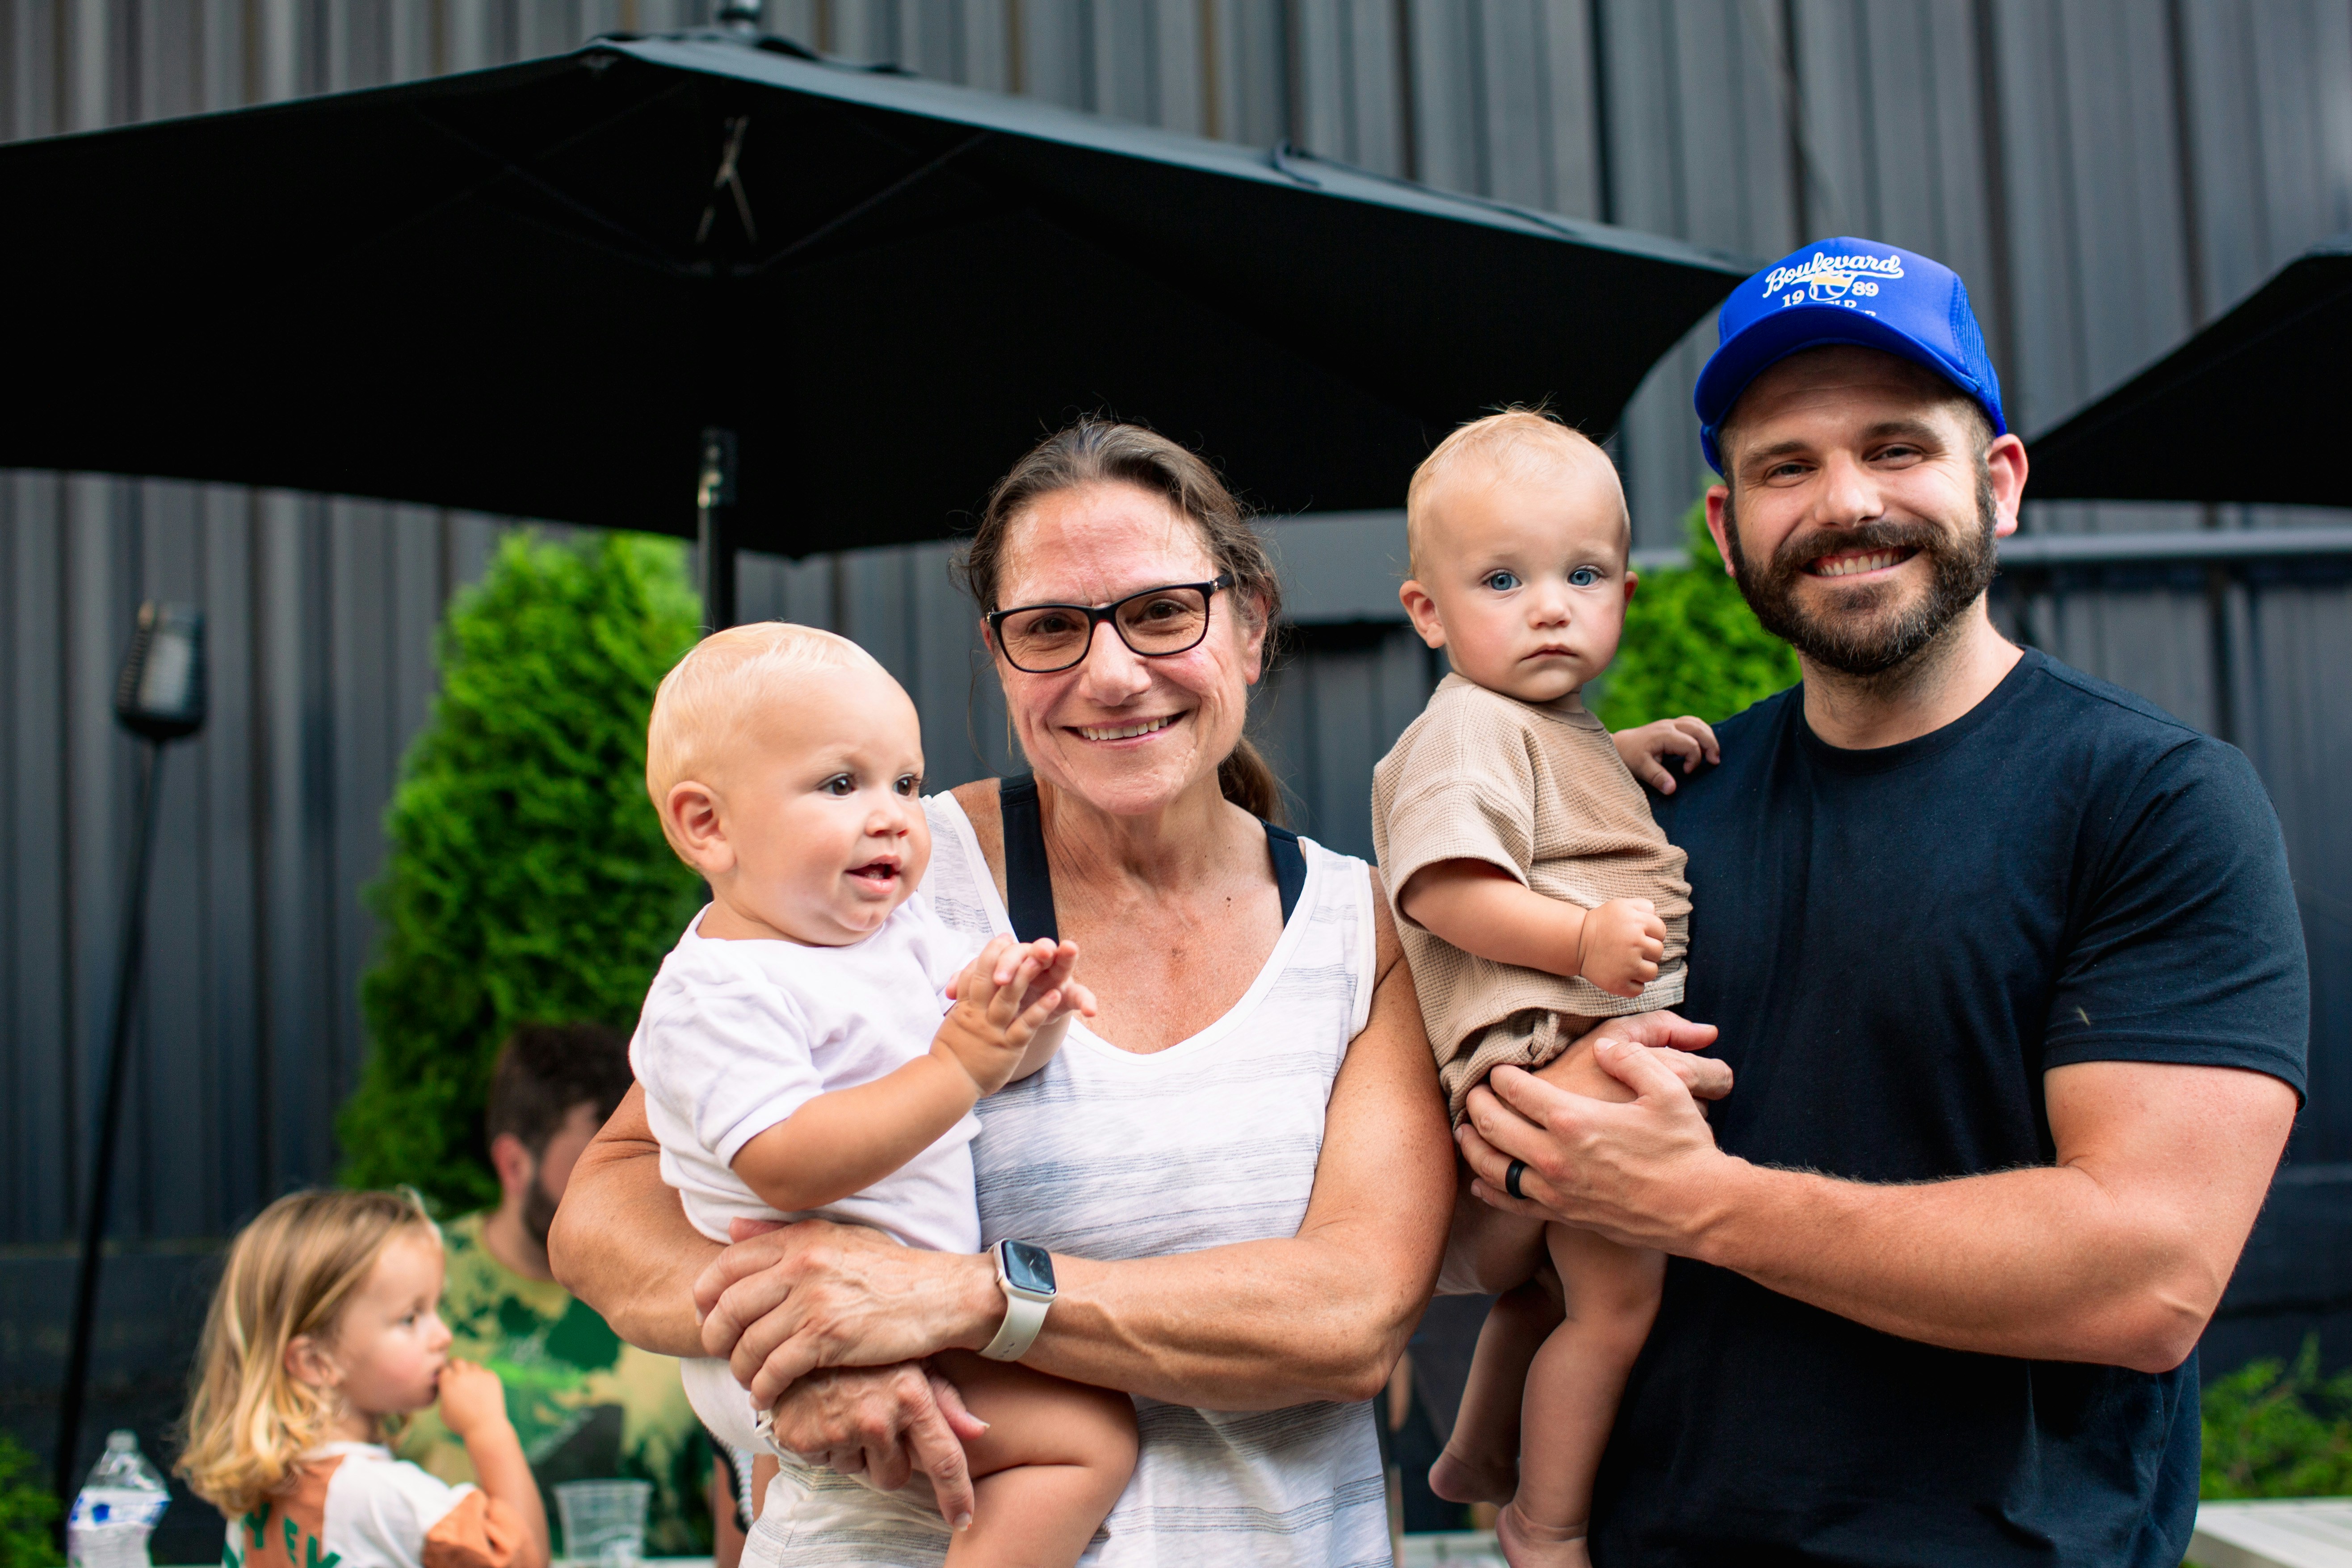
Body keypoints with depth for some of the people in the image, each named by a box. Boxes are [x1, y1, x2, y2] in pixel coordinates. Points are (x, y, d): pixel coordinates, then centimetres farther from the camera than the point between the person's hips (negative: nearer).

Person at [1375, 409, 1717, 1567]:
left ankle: (1479, 1455, 44)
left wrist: (1631, 752, 24)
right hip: (1548, 1050, -11)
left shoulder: (1562, 729, 19)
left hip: (1604, 1047, 11)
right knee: (1617, 1296, -14)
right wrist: (1583, 938, -32)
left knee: (1560, 1283, 26)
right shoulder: (1465, 729, -12)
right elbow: (1442, 890, -23)